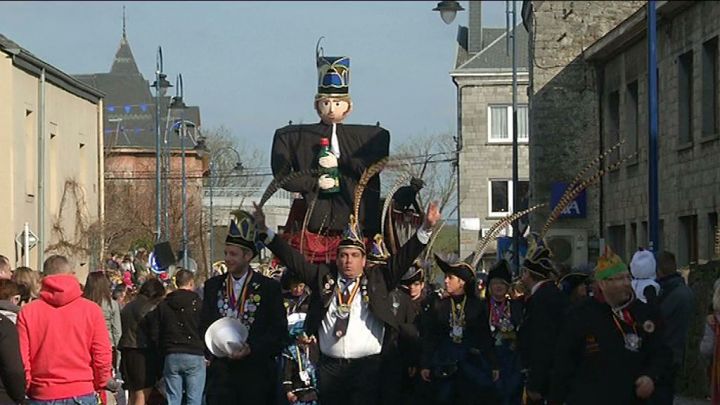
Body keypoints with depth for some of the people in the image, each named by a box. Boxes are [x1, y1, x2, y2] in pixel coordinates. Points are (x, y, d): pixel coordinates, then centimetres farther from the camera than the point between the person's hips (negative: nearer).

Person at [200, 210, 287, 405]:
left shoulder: (269, 288, 1)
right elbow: (204, 325, 14)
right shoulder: (213, 286, 11)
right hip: (221, 372, 2)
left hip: (256, 374, -2)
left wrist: (251, 349, -15)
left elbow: (279, 332, -2)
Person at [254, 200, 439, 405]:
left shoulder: (376, 279, 7)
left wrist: (425, 229, -11)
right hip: (329, 367, 2)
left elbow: (403, 258, 0)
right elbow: (293, 259, 8)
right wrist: (264, 231, 1)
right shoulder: (323, 277, 10)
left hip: (367, 367, -2)